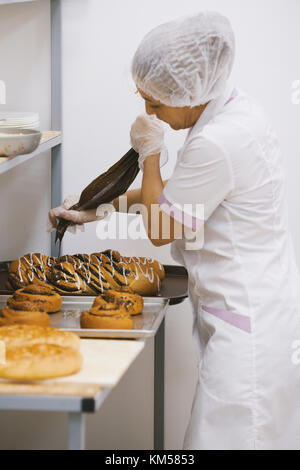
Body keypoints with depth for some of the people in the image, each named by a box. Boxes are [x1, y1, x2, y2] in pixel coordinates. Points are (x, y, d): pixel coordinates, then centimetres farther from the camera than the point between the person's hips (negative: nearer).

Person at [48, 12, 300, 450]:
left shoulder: (218, 143, -27)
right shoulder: (236, 109, 4)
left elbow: (161, 228, -14)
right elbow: (182, 190, 18)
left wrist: (150, 152, -4)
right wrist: (107, 204, 16)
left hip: (248, 322, -10)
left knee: (226, 435, -2)